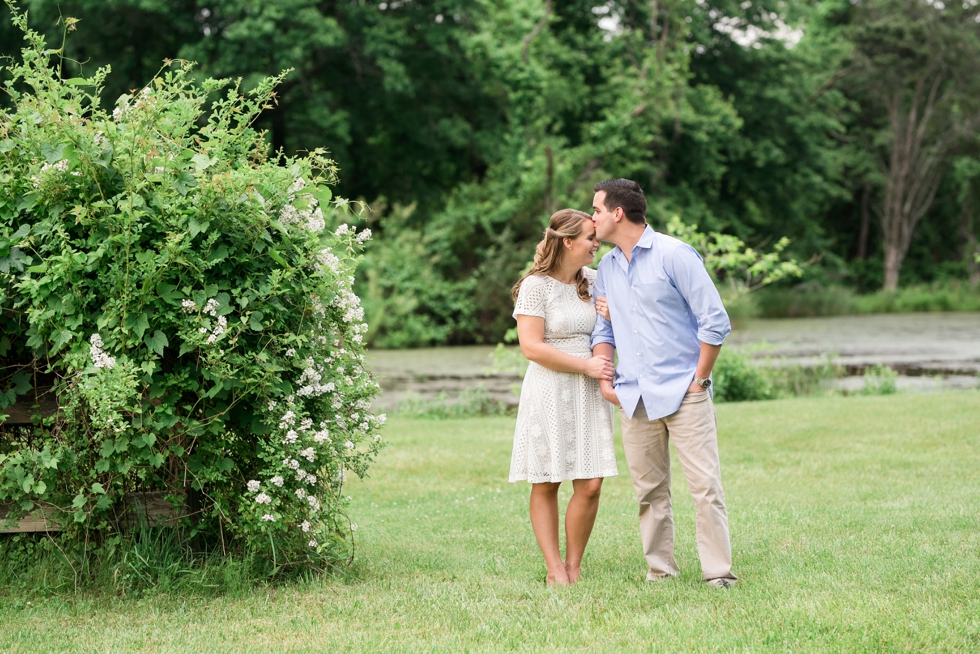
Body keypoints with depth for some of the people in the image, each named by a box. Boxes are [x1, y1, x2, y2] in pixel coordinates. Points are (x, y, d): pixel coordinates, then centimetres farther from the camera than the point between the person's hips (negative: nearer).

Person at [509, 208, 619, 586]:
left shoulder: (592, 280, 11)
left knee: (590, 484, -4)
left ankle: (574, 566, 8)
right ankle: (554, 569, 6)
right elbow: (531, 347, -13)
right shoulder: (536, 286, -7)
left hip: (588, 395, 5)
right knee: (546, 484, -1)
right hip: (549, 394, -5)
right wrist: (586, 365, -14)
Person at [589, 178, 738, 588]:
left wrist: (699, 380, -8)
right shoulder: (607, 267, 13)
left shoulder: (674, 255, -7)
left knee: (705, 485, -8)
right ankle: (660, 569, 14)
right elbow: (603, 329, 20)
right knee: (649, 489, 7)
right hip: (634, 397, 6)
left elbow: (715, 321, -7)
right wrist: (603, 378, 4)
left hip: (683, 392, -6)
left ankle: (718, 572, -5)